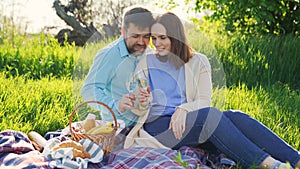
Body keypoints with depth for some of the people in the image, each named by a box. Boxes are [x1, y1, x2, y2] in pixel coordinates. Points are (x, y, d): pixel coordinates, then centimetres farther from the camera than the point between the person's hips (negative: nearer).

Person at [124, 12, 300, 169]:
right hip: (157, 127, -2)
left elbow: (205, 100, 1)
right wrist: (141, 102, -15)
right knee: (209, 114, -32)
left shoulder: (198, 62, 12)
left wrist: (183, 109, -19)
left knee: (234, 116, -27)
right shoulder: (146, 64, 10)